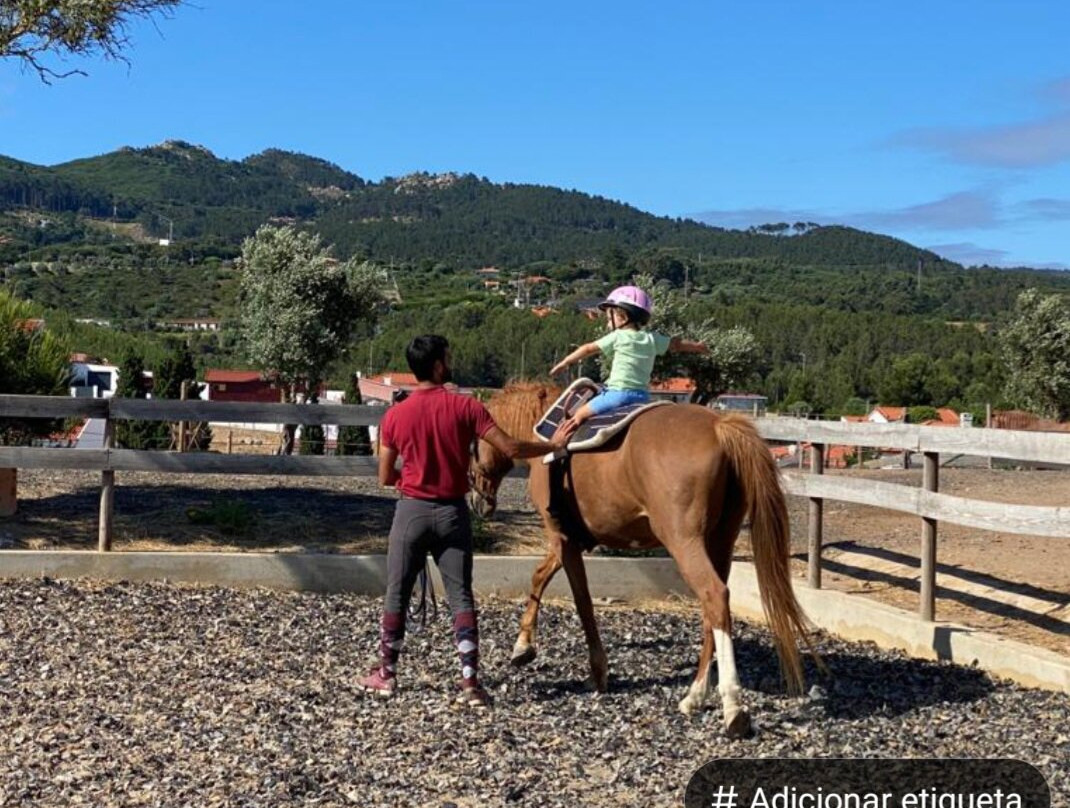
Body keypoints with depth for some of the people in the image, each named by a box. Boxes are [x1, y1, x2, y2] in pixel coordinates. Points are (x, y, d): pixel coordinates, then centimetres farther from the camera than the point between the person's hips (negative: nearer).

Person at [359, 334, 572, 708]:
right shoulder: (465, 407, -9)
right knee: (461, 597, 4)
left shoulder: (395, 415, -5)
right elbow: (510, 448, -9)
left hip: (412, 511, 0)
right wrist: (553, 445, 5)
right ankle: (470, 682, -1)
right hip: (452, 512, 0)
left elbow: (385, 478, 1)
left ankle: (386, 674, 21)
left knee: (397, 594, 12)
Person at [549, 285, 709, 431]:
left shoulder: (617, 337, -2)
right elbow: (677, 344, 22)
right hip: (642, 396, 5)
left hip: (618, 393, -5)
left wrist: (565, 362, 11)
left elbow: (589, 349, 2)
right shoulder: (652, 339, 11)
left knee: (579, 415, 2)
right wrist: (697, 347, 40)